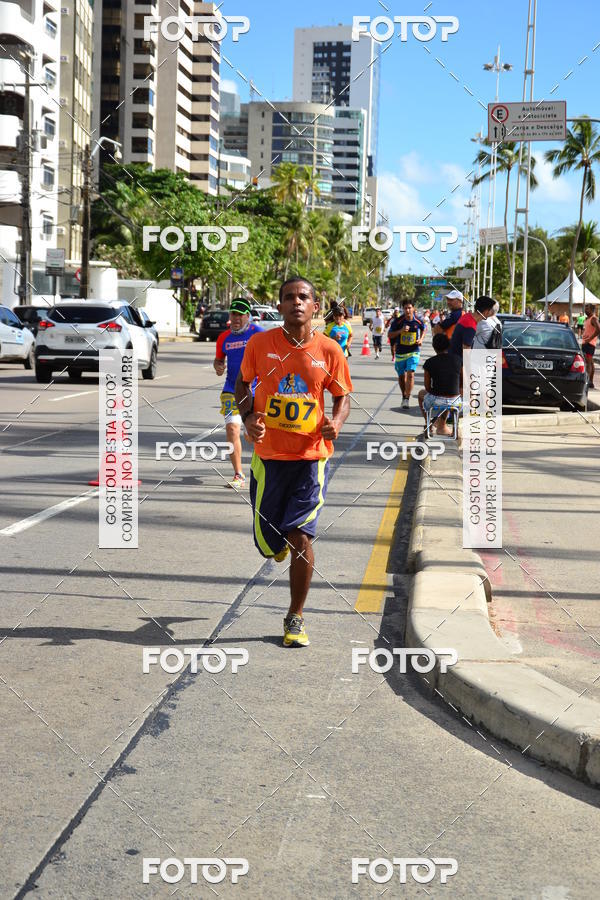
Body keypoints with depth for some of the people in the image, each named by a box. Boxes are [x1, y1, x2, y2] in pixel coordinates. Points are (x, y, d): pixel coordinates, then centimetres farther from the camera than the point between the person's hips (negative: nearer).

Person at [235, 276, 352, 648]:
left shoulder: (329, 350, -3)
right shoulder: (260, 344, -2)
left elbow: (342, 396, 9)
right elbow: (243, 383, 13)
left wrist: (337, 423, -12)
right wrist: (248, 416, -5)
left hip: (311, 457, -1)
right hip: (268, 454, 1)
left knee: (301, 538, -8)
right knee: (268, 543, 7)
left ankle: (295, 618, 12)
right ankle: (279, 544, 49)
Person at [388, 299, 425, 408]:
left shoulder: (418, 321, -5)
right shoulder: (398, 321, -8)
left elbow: (423, 329, 18)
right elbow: (390, 335, -4)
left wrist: (421, 339, 2)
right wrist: (401, 331, -19)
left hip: (413, 351, -1)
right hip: (400, 352, 1)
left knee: (410, 374, -18)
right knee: (401, 376, 12)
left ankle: (407, 399, -16)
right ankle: (404, 396, 35)